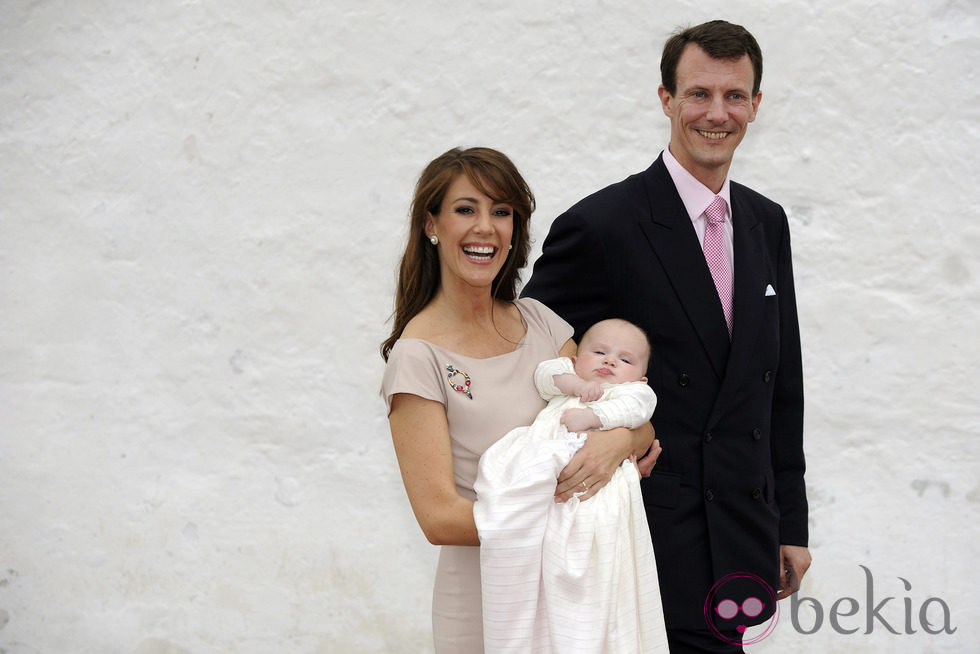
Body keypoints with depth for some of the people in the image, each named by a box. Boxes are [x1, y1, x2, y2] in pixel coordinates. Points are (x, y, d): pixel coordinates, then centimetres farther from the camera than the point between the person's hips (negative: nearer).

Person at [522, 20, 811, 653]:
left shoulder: (767, 223, 11)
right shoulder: (601, 226, -10)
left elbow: (782, 383, 14)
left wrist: (790, 523, 13)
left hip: (745, 530, 6)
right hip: (656, 534, -6)